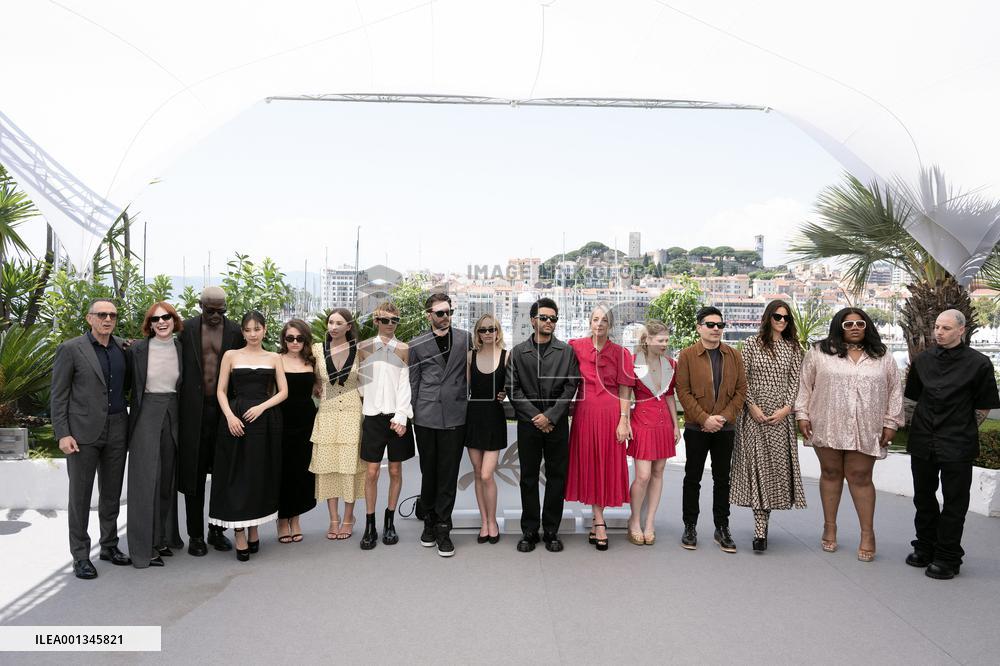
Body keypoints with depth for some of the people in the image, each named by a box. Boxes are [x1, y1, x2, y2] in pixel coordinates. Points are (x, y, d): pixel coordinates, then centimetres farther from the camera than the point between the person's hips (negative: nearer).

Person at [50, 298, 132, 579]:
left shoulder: (122, 347, 8)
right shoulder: (70, 349, -4)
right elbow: (58, 395, -4)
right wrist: (62, 434, -10)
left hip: (116, 430, 4)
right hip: (84, 432, -4)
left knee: (112, 492, 12)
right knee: (80, 495, 4)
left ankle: (109, 546, 25)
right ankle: (80, 556, 14)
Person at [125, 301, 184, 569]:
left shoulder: (182, 349, 5)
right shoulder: (137, 349, -3)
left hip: (173, 416, 3)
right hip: (146, 417, -3)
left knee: (168, 478, 10)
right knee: (146, 479, -2)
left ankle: (164, 537, 23)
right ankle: (145, 546, 5)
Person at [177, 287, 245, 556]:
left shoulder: (235, 331, 3)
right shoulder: (187, 328, 3)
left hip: (224, 410, 0)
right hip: (194, 410, 0)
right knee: (194, 473, 5)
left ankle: (217, 530, 22)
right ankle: (195, 535, 15)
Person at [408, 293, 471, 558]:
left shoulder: (465, 338, 5)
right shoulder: (417, 345, 6)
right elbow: (413, 383, 9)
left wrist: (469, 406, 6)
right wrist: (411, 414, 5)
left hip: (455, 416, -1)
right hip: (426, 417, 1)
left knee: (449, 475, 1)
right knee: (428, 472, 11)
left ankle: (443, 528, 9)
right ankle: (429, 521, 25)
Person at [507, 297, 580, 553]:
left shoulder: (566, 351, 4)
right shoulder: (518, 352, 5)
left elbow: (571, 386, -2)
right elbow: (513, 388, 0)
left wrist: (550, 416, -11)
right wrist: (535, 416, -9)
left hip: (557, 423, 0)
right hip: (528, 424, 0)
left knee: (556, 477, 4)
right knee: (528, 478, 6)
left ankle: (551, 531, 15)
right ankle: (529, 531, 16)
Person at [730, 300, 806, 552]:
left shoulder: (793, 348, 10)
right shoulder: (751, 344, 3)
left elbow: (795, 381, 6)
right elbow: (743, 379, 0)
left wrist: (786, 409, -6)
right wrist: (752, 406, -9)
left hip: (781, 415, 3)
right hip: (754, 414, -2)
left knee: (778, 463, 1)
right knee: (756, 464, -6)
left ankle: (761, 522, 12)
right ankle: (760, 530, -6)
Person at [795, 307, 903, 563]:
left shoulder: (882, 357, 8)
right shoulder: (819, 352, 3)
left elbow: (894, 391, 9)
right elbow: (805, 385, 4)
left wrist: (890, 423, 4)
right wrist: (802, 416, 0)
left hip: (865, 431, 0)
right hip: (827, 426, 0)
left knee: (860, 477, 2)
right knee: (830, 473, 9)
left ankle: (867, 533, 11)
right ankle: (829, 527, 21)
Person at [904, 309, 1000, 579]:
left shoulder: (978, 364, -9)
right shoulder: (923, 360, 4)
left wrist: (964, 430, 2)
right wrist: (929, 423, 11)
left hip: (957, 446, -4)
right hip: (923, 442, 5)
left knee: (954, 502, 4)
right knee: (923, 497, 15)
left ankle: (947, 558, 17)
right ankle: (925, 549, 31)